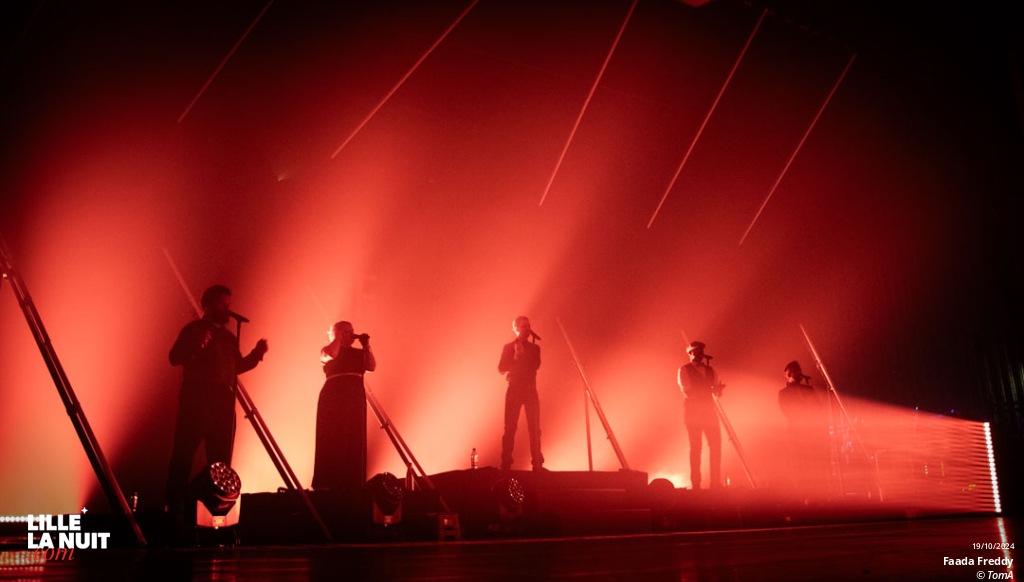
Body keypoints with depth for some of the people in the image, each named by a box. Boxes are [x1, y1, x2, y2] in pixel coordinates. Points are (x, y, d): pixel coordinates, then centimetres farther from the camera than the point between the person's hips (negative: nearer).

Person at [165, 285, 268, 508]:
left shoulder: (229, 337, 21)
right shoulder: (193, 329, 2)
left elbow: (238, 366, 22)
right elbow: (175, 358, -9)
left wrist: (257, 353, 7)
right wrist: (197, 345, -26)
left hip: (224, 404, 6)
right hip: (196, 401, -6)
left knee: (220, 456, 7)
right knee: (184, 454, -7)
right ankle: (175, 503, -3)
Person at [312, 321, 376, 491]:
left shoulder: (359, 353, 21)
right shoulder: (327, 350, 13)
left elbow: (372, 367, 5)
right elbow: (331, 354, -12)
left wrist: (366, 346, 4)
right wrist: (337, 337, 2)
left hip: (356, 396, 3)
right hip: (333, 395, -3)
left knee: (354, 440, -3)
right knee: (332, 438, -9)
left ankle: (351, 483, -3)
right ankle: (327, 483, -9)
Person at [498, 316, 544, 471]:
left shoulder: (534, 348, 15)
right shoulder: (509, 347, 11)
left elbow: (535, 365, -1)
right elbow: (502, 368, 1)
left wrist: (520, 359, -8)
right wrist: (516, 357, -9)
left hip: (530, 390, 2)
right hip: (514, 389, -2)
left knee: (534, 428, -4)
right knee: (510, 428, -6)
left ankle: (537, 464, -2)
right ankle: (506, 464, -6)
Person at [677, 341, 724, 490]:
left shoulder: (710, 370, 15)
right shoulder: (684, 370, -2)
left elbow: (717, 392, 11)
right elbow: (688, 392, -13)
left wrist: (718, 388, -13)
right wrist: (710, 389, -19)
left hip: (709, 411, 5)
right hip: (692, 412, -5)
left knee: (716, 445, 0)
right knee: (695, 448, -4)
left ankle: (716, 482, 7)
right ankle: (695, 484, 0)